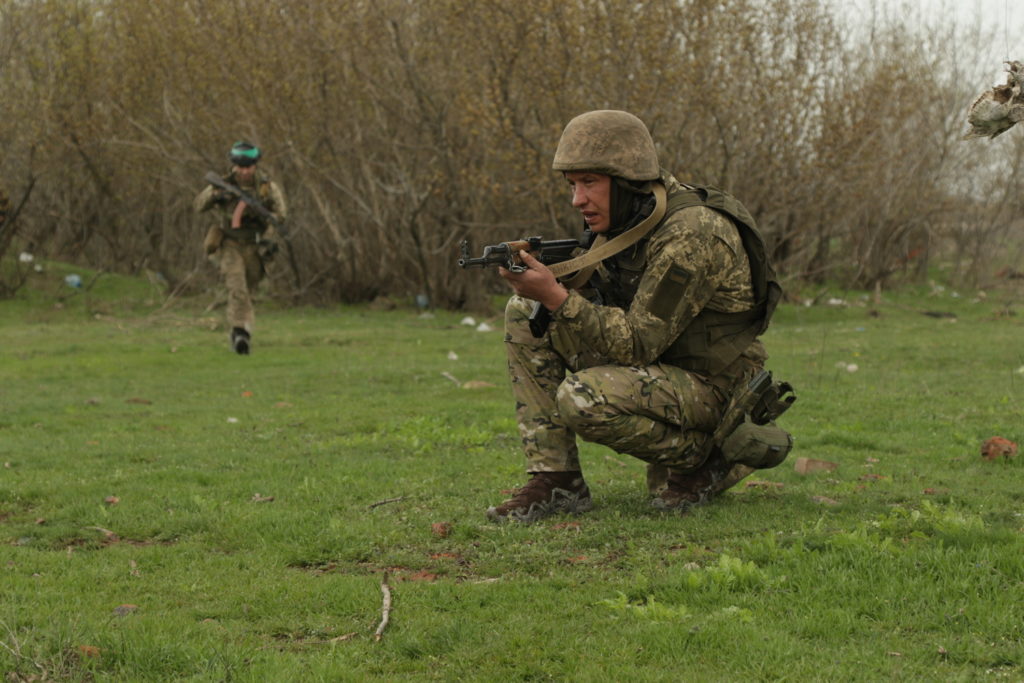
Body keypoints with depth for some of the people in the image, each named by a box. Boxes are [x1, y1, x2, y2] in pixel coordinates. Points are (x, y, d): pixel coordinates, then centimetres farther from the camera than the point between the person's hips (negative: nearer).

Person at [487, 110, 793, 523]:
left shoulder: (691, 234, -26)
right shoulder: (624, 214, 0)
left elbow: (638, 344, -28)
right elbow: (594, 303, 7)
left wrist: (556, 296, -34)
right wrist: (541, 284, -15)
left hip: (711, 386, -9)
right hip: (655, 364, 9)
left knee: (582, 399, -33)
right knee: (524, 313, -2)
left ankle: (703, 455, -6)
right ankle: (555, 480, -4)